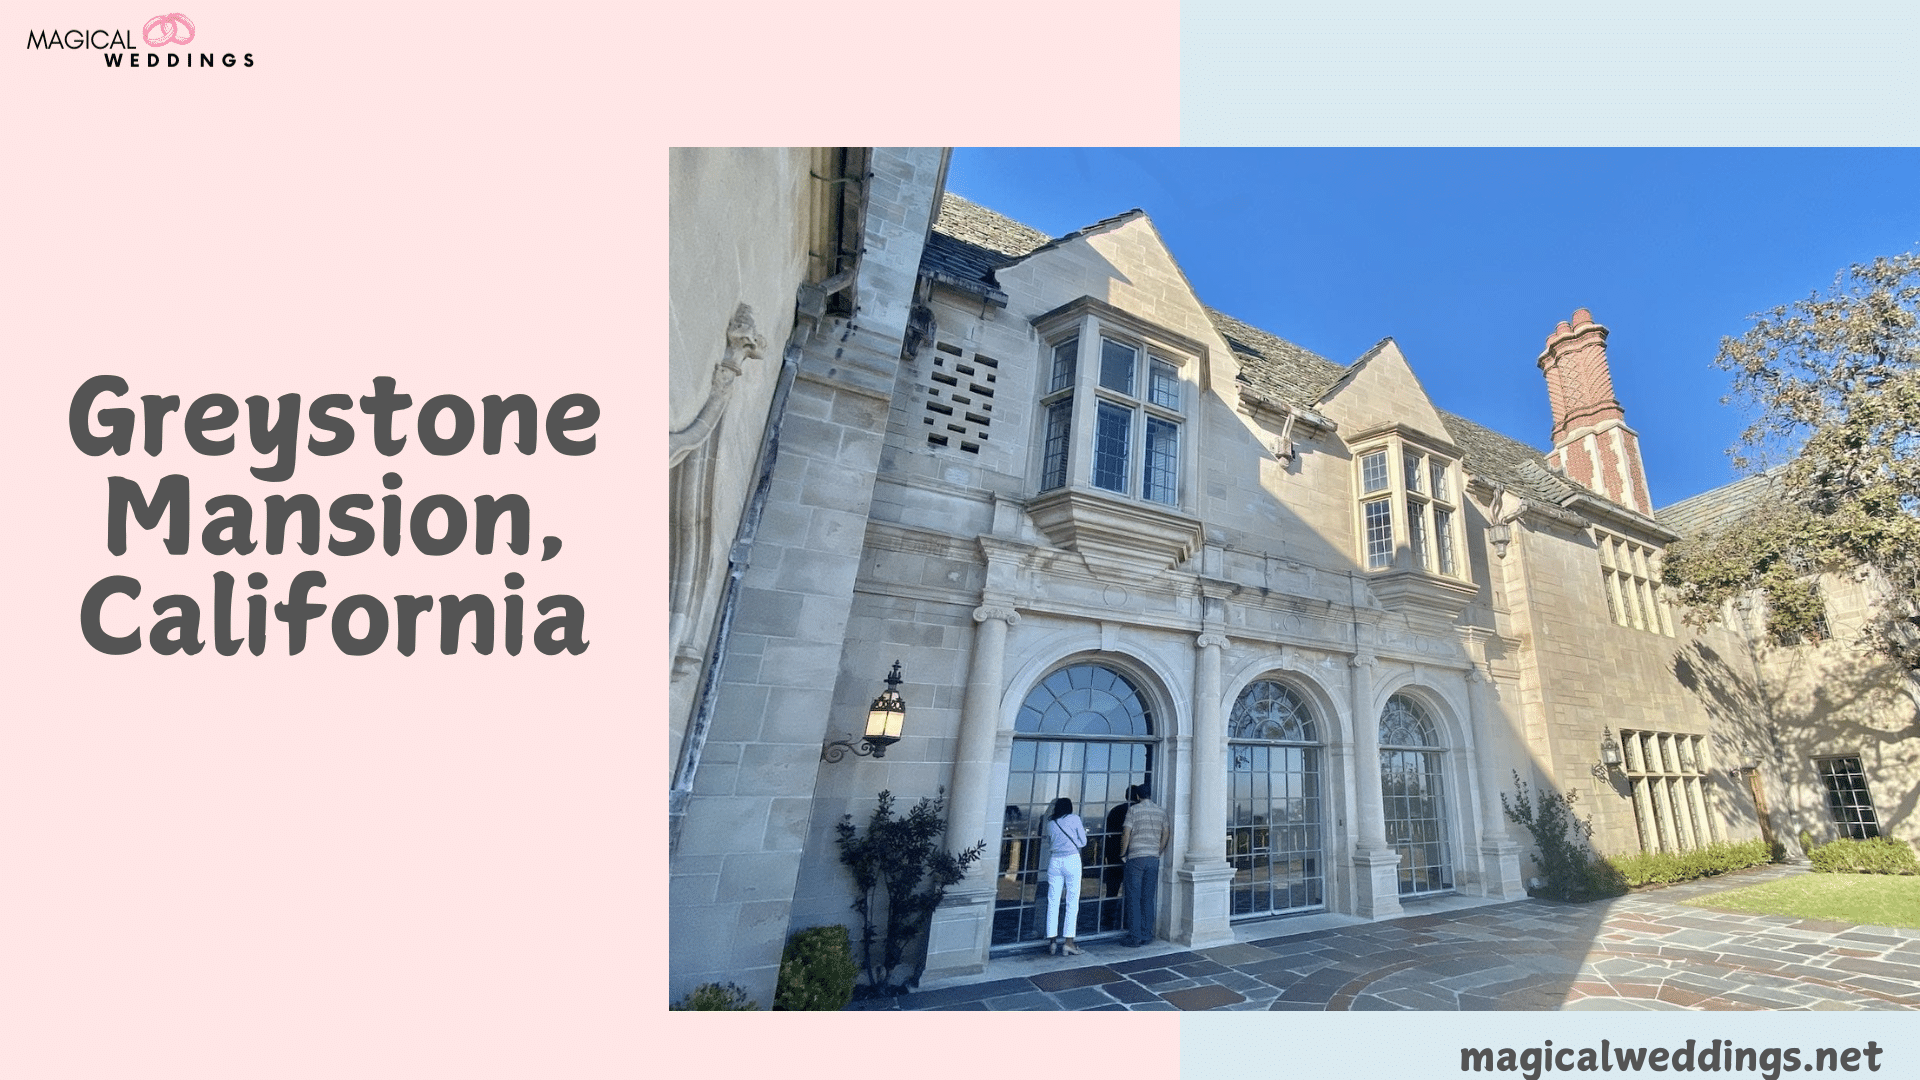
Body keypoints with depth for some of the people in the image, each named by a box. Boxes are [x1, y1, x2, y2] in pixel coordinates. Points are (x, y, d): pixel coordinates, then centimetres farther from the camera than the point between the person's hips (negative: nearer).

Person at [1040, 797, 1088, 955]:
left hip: (1054, 861, 3)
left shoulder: (1050, 823, 11)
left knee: (1053, 902, 6)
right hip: (1072, 859, -3)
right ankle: (1068, 942, -1)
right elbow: (1083, 842, 6)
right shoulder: (1074, 818, 2)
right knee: (1072, 902, 1)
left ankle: (1052, 941, 6)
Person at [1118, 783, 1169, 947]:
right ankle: (1147, 936, 15)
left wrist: (1123, 853, 2)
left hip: (1136, 857, -4)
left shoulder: (1133, 810, -6)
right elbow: (1166, 834, 10)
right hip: (1154, 859, 5)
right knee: (1149, 898, 11)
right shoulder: (1161, 812, 7)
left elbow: (1126, 834, -9)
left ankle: (1134, 937, 2)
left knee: (1133, 898, 1)